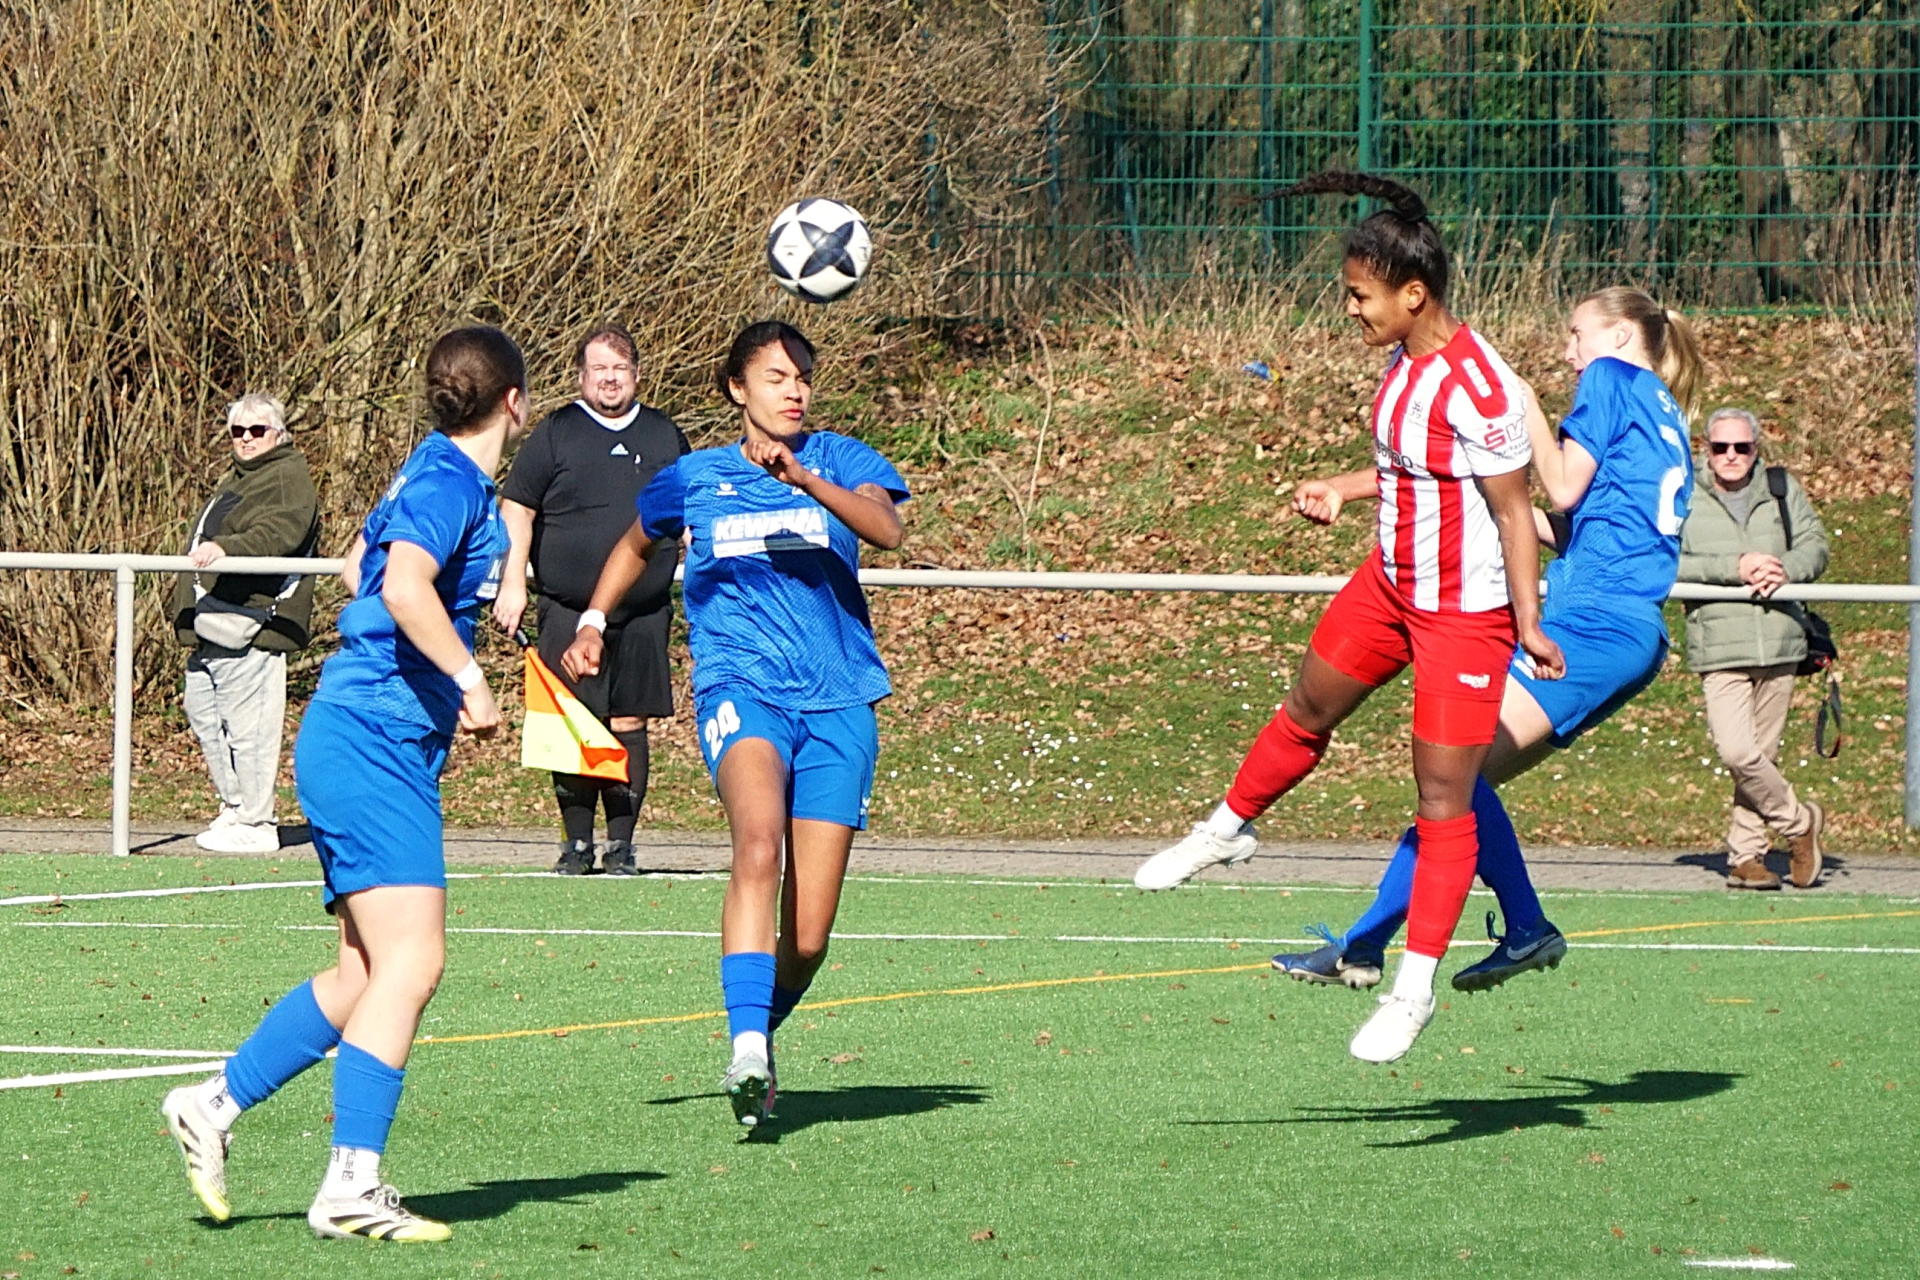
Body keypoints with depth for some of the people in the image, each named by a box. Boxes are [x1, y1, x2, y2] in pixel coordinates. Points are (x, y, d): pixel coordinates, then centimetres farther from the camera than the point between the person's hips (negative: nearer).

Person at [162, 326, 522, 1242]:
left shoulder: (433, 473, 16)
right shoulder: (449, 482, -13)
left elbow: (360, 570, 32)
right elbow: (405, 587, -29)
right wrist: (470, 679, -26)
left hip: (364, 746, 10)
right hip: (374, 745, -10)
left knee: (366, 974, 11)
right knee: (410, 962, -15)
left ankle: (214, 1105, 18)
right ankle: (350, 1186, -19)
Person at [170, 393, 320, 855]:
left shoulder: (288, 479, -8)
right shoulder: (235, 479, 25)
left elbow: (280, 532, -27)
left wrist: (225, 548, -39)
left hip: (250, 623, -11)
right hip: (212, 625, 11)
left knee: (247, 725, -10)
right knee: (203, 713, 14)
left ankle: (253, 824, -7)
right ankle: (234, 807, 22)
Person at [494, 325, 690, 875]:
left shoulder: (665, 437, 13)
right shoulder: (555, 434, 4)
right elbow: (516, 510, 3)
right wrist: (512, 584, -6)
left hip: (643, 613, 2)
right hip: (569, 612, -2)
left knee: (629, 725, 0)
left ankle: (620, 845, 6)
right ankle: (577, 843, 4)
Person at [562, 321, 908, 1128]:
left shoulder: (839, 459, 6)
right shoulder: (693, 479, 11)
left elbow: (887, 529, -15)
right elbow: (635, 548, 32)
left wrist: (803, 479, -29)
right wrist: (592, 622, 19)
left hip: (837, 702, 1)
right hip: (739, 689, -1)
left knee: (808, 934, -2)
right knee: (759, 839, -33)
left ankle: (763, 1031, 28)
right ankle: (746, 1047, -42)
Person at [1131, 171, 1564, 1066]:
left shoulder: (1477, 387, -26)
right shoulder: (1406, 363, 1)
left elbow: (1513, 509, -21)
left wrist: (1528, 622, -19)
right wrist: (1343, 488, 6)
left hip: (1466, 612, -9)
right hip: (1392, 582, 9)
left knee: (1444, 799, -3)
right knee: (1308, 707, 26)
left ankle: (1415, 989, 4)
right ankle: (1228, 829, 53)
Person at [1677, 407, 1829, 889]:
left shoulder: (1783, 490, 10)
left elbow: (1815, 545, 10)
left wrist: (1785, 570, -11)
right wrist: (1734, 568, -17)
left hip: (1778, 641, 3)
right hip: (1719, 646, -3)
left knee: (1763, 754, 5)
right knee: (1737, 752, -15)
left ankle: (1746, 855, 15)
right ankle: (1800, 822, 6)